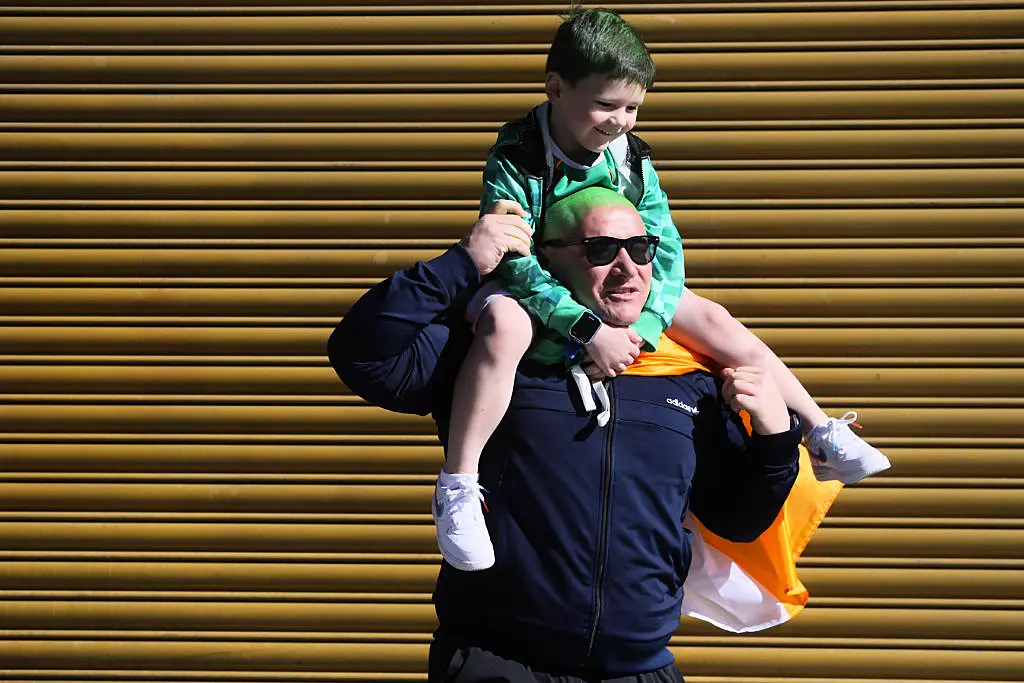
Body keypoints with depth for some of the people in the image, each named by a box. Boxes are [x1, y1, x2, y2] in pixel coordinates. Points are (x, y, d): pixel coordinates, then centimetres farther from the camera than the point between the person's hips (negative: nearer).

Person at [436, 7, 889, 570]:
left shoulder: (631, 159, -6)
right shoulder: (515, 162, -21)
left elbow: (664, 251, -9)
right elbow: (516, 263, -28)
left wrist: (632, 331, -25)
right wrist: (589, 328, -36)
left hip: (620, 301, 5)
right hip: (540, 299, -5)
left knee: (714, 323, -6)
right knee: (503, 323, -40)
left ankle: (824, 437, 6)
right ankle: (457, 489, -37)